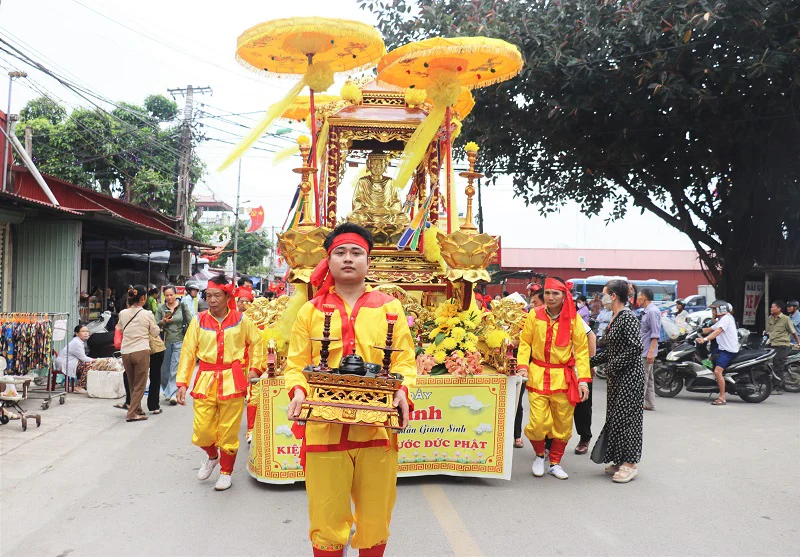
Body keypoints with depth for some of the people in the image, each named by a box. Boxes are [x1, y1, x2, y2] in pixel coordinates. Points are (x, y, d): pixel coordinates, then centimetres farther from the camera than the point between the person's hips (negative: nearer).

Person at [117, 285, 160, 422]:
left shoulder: (123, 313, 2)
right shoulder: (147, 314, -7)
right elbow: (155, 333, 5)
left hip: (125, 352, 4)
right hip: (141, 351, -4)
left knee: (132, 384, 18)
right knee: (140, 385, 4)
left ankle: (137, 409, 30)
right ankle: (132, 414, 1)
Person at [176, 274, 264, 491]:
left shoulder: (241, 320, 1)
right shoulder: (198, 321, 2)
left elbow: (256, 342, 15)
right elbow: (188, 352, 2)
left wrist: (255, 368, 8)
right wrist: (182, 383, -3)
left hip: (232, 381, -1)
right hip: (205, 381, 1)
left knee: (229, 431, 4)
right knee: (202, 432, 2)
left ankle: (226, 472, 25)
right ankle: (212, 457, 35)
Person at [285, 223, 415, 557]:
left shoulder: (389, 308, 7)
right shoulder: (310, 311, 8)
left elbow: (404, 361, 5)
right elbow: (296, 365, 7)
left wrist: (402, 391, -14)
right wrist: (298, 391, -13)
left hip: (377, 427, 1)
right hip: (324, 427, 0)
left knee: (376, 519, 13)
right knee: (326, 519, 8)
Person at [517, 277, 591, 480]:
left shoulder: (574, 318, -2)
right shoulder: (534, 315, 0)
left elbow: (581, 349, -1)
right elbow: (524, 343, 5)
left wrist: (583, 379, -7)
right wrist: (523, 366, -9)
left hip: (563, 377, 1)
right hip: (538, 375, -1)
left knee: (563, 423, 8)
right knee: (539, 423, -6)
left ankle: (555, 462, 29)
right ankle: (539, 455, 23)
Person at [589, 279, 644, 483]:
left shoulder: (628, 317, -15)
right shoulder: (615, 318, 13)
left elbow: (635, 347, -23)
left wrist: (613, 366, -18)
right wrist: (590, 362, 14)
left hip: (629, 376, -9)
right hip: (617, 377, 9)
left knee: (625, 417, -4)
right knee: (615, 417, 12)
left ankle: (630, 463, 6)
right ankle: (619, 461, 21)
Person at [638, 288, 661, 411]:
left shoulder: (652, 311, -15)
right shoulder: (647, 311, 16)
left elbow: (655, 334, -20)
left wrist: (651, 351, -25)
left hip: (647, 351, -10)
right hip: (643, 350, 10)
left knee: (642, 378, -7)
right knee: (649, 378, 13)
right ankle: (650, 404, 18)